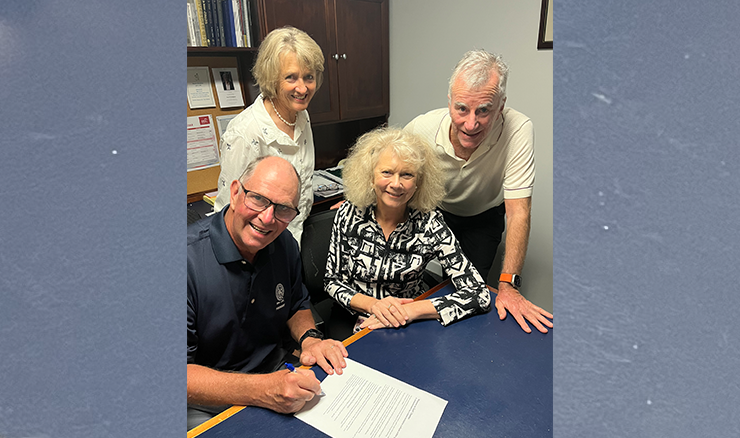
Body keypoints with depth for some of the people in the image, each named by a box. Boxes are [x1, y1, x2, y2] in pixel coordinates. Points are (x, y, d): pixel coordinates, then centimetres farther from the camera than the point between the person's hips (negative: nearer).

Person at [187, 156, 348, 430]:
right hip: (205, 404, -3)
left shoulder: (284, 245, -4)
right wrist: (262, 391, -35)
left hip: (275, 374, 4)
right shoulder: (191, 257, -24)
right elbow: (187, 375, -24)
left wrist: (309, 337, -10)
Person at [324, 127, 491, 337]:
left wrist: (409, 311, -26)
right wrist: (372, 304, -19)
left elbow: (480, 294, -20)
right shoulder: (349, 215, -11)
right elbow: (332, 280, -1)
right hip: (352, 323, -1)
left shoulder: (430, 225, -17)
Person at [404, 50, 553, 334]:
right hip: (431, 211, 1)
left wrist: (508, 285, -34)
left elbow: (518, 211, -32)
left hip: (483, 217, 0)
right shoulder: (422, 128, -31)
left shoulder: (518, 130, -34)